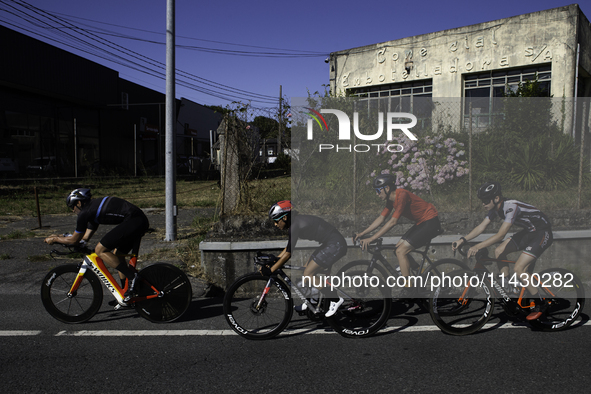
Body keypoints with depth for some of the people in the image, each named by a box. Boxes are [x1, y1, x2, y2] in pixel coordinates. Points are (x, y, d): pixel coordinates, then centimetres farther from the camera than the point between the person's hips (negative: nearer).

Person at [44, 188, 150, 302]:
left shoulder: (85, 212, -1)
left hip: (132, 221, -10)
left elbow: (74, 240, 7)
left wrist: (54, 239, 23)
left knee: (100, 250, -3)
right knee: (117, 254, 20)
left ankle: (132, 276, -7)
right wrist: (60, 236, 39)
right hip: (142, 220, 10)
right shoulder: (94, 207, 27)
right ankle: (126, 294, 24)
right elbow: (85, 238, 34)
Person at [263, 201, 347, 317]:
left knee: (307, 275, -9)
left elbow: (288, 253, -18)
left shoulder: (295, 226, -20)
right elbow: (288, 247, 20)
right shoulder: (296, 222, 10)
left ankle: (335, 299, 2)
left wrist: (270, 271, -12)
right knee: (308, 268, 14)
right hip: (329, 244, 10)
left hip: (335, 245, -10)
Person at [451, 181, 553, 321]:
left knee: (519, 268, -18)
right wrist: (462, 240, -11)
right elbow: (481, 227, 0)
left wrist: (477, 247, -37)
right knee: (499, 251, -1)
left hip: (542, 233, -9)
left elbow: (500, 235, -33)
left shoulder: (511, 206, -30)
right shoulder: (495, 208, -3)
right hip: (528, 232, 9)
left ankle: (540, 304, 0)